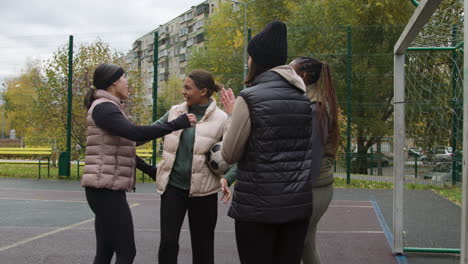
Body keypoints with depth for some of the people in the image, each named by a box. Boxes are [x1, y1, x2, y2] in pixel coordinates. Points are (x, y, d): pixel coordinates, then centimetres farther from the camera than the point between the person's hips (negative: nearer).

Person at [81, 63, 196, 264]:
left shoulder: (108, 108, 20)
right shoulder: (104, 107, -11)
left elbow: (125, 149, 26)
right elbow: (135, 133, -27)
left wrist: (151, 170, 27)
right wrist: (176, 124, -23)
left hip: (107, 189, 10)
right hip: (106, 189, -10)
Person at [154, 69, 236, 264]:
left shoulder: (220, 119, -7)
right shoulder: (175, 111, 3)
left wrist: (227, 179, -22)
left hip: (202, 190, -2)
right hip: (173, 186, 2)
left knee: (202, 246, 8)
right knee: (168, 242, -3)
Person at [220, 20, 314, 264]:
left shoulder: (249, 98, -10)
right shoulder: (304, 97, 8)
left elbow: (229, 155, -6)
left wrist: (233, 116, 10)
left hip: (257, 204, -5)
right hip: (298, 202, 6)